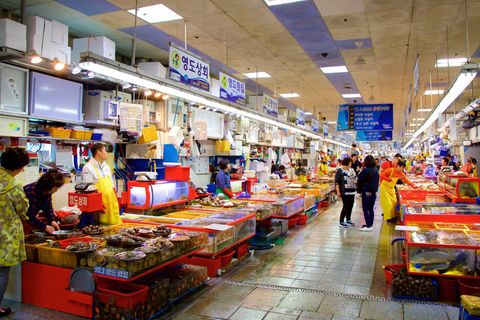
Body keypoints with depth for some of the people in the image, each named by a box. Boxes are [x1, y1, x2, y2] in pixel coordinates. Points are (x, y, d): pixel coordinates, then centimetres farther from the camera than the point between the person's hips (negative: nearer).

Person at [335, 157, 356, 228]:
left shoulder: (351, 170, 15)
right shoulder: (339, 171, -6)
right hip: (345, 192, -7)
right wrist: (338, 191, -16)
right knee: (346, 206, -9)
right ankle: (341, 222, -2)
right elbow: (337, 182, -10)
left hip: (352, 191, 7)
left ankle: (348, 220, 24)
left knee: (350, 206, 10)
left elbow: (355, 179, 27)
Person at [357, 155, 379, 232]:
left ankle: (368, 226, -3)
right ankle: (371, 225, 18)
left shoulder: (365, 171, -14)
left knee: (365, 209, -2)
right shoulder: (376, 171, 4)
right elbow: (377, 182, 13)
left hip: (366, 192, -7)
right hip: (374, 192, 7)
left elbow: (359, 181, -8)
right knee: (371, 209, 12)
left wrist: (358, 190, 6)